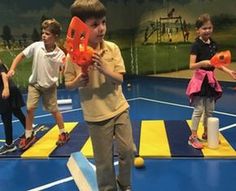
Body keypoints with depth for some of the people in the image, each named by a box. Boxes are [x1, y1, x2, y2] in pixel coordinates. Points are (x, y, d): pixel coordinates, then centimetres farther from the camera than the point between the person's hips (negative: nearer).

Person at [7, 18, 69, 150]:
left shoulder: (60, 54, -19)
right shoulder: (36, 46, -14)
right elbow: (21, 56, -2)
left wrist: (65, 65, -40)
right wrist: (12, 69, -10)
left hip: (49, 86, -2)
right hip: (34, 83, 2)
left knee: (54, 110, 7)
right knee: (30, 108, -3)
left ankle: (63, 133, 26)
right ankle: (29, 136, 16)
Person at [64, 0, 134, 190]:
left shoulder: (112, 48, -6)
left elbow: (120, 78, -8)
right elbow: (68, 84, -2)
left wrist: (104, 69, -27)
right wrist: (79, 80, -25)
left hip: (119, 108, 3)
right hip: (96, 114, -3)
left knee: (128, 150, 11)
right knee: (104, 160, 9)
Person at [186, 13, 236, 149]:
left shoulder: (214, 45, 7)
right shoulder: (196, 45, -13)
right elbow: (192, 66, -18)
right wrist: (202, 63, -36)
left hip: (211, 79, 7)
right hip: (200, 79, -7)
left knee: (210, 110, 14)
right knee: (199, 109, -5)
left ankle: (206, 134, 29)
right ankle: (193, 137, 5)